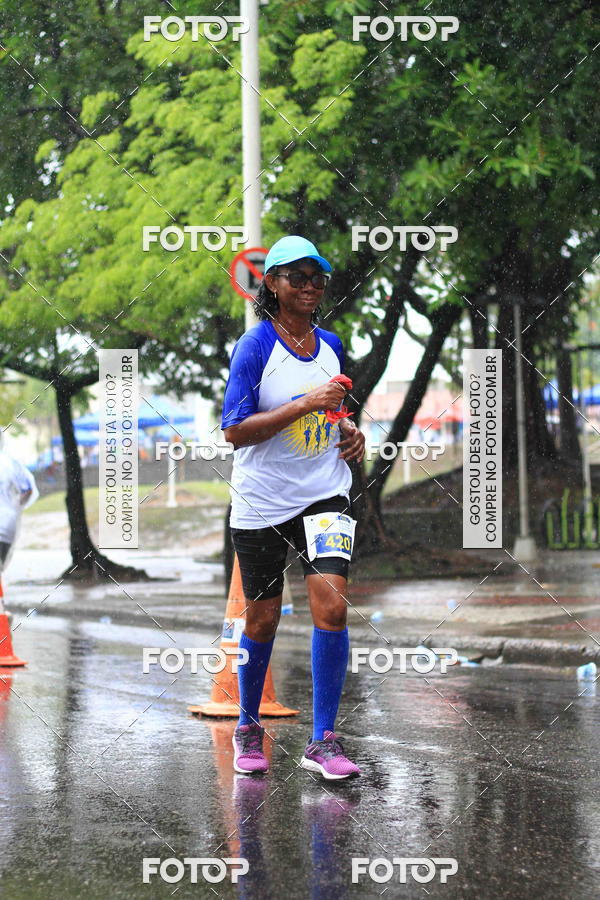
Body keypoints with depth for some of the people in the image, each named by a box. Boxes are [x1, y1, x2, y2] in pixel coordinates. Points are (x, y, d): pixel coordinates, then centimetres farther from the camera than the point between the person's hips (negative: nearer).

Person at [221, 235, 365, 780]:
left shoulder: (331, 346, 8)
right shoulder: (255, 347, -9)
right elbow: (235, 430, -17)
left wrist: (347, 430, 4)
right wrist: (306, 405, -25)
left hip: (324, 496, 3)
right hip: (261, 504, -3)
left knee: (332, 606, -15)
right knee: (262, 621, 8)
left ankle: (322, 740, -8)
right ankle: (248, 729, 30)